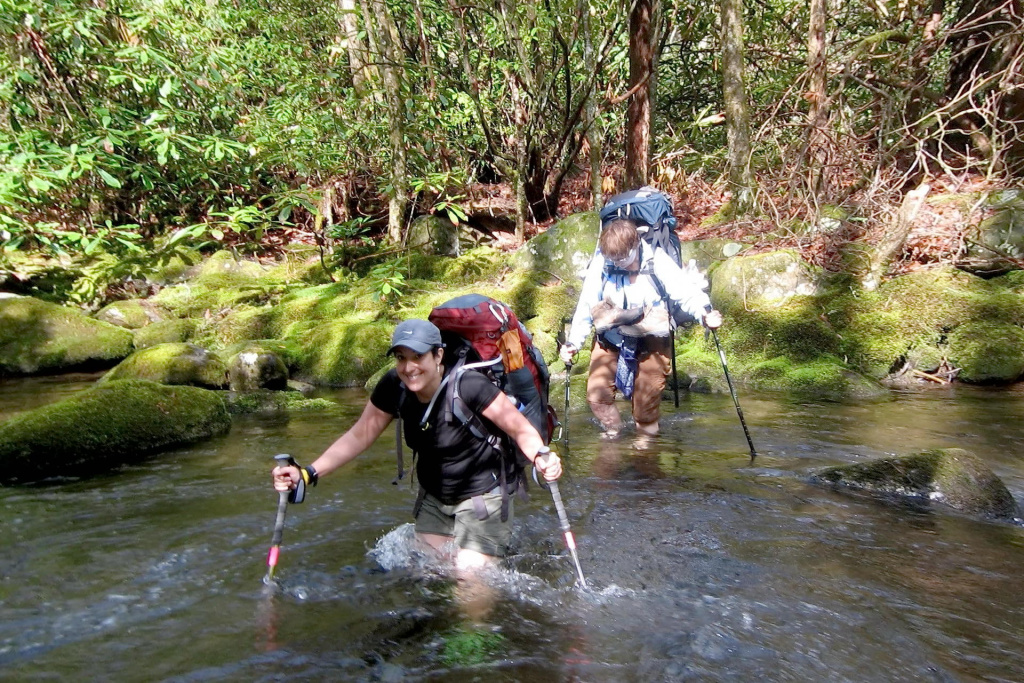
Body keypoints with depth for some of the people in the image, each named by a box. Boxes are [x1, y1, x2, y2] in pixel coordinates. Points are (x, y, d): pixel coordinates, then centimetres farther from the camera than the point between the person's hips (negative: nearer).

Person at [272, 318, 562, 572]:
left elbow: (522, 430, -24)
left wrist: (540, 458, -45)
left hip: (481, 496, -6)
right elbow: (358, 436, -6)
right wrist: (308, 474, -17)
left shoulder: (468, 386, -29)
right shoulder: (393, 388, -13)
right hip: (433, 497, 6)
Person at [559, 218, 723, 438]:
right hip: (611, 339, 2)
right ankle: (612, 432, 29)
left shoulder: (658, 262, -17)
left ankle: (646, 436, 35)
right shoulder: (600, 264, -13)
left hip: (650, 342, -2)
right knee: (597, 393, -2)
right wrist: (573, 342, -11)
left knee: (647, 396, 5)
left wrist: (705, 313, -34)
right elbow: (586, 308, -6)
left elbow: (685, 293, -14)